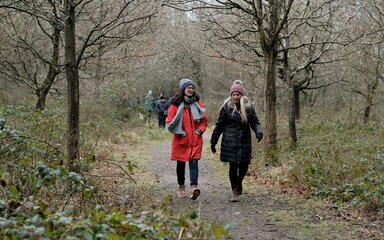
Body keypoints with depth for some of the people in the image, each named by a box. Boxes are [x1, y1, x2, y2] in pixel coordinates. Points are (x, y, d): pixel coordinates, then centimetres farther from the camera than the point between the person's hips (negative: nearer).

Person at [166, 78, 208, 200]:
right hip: (181, 140, -1)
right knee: (181, 164, 9)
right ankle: (181, 187, 25)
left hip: (195, 140, 1)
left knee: (194, 163, -10)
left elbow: (204, 120, 16)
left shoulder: (197, 103, 6)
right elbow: (169, 122, -3)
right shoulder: (176, 104, -4)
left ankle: (194, 187, -19)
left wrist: (200, 130, 0)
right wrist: (179, 132, -10)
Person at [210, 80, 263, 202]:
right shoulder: (226, 107, -2)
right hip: (230, 141, -2)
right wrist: (213, 141, 4)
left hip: (245, 141, 2)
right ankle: (234, 191, 9)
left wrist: (259, 131, -16)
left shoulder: (249, 107, 2)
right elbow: (219, 125, 3)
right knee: (233, 166, -5)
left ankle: (239, 182, 37)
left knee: (244, 165, 6)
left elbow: (255, 122, 6)